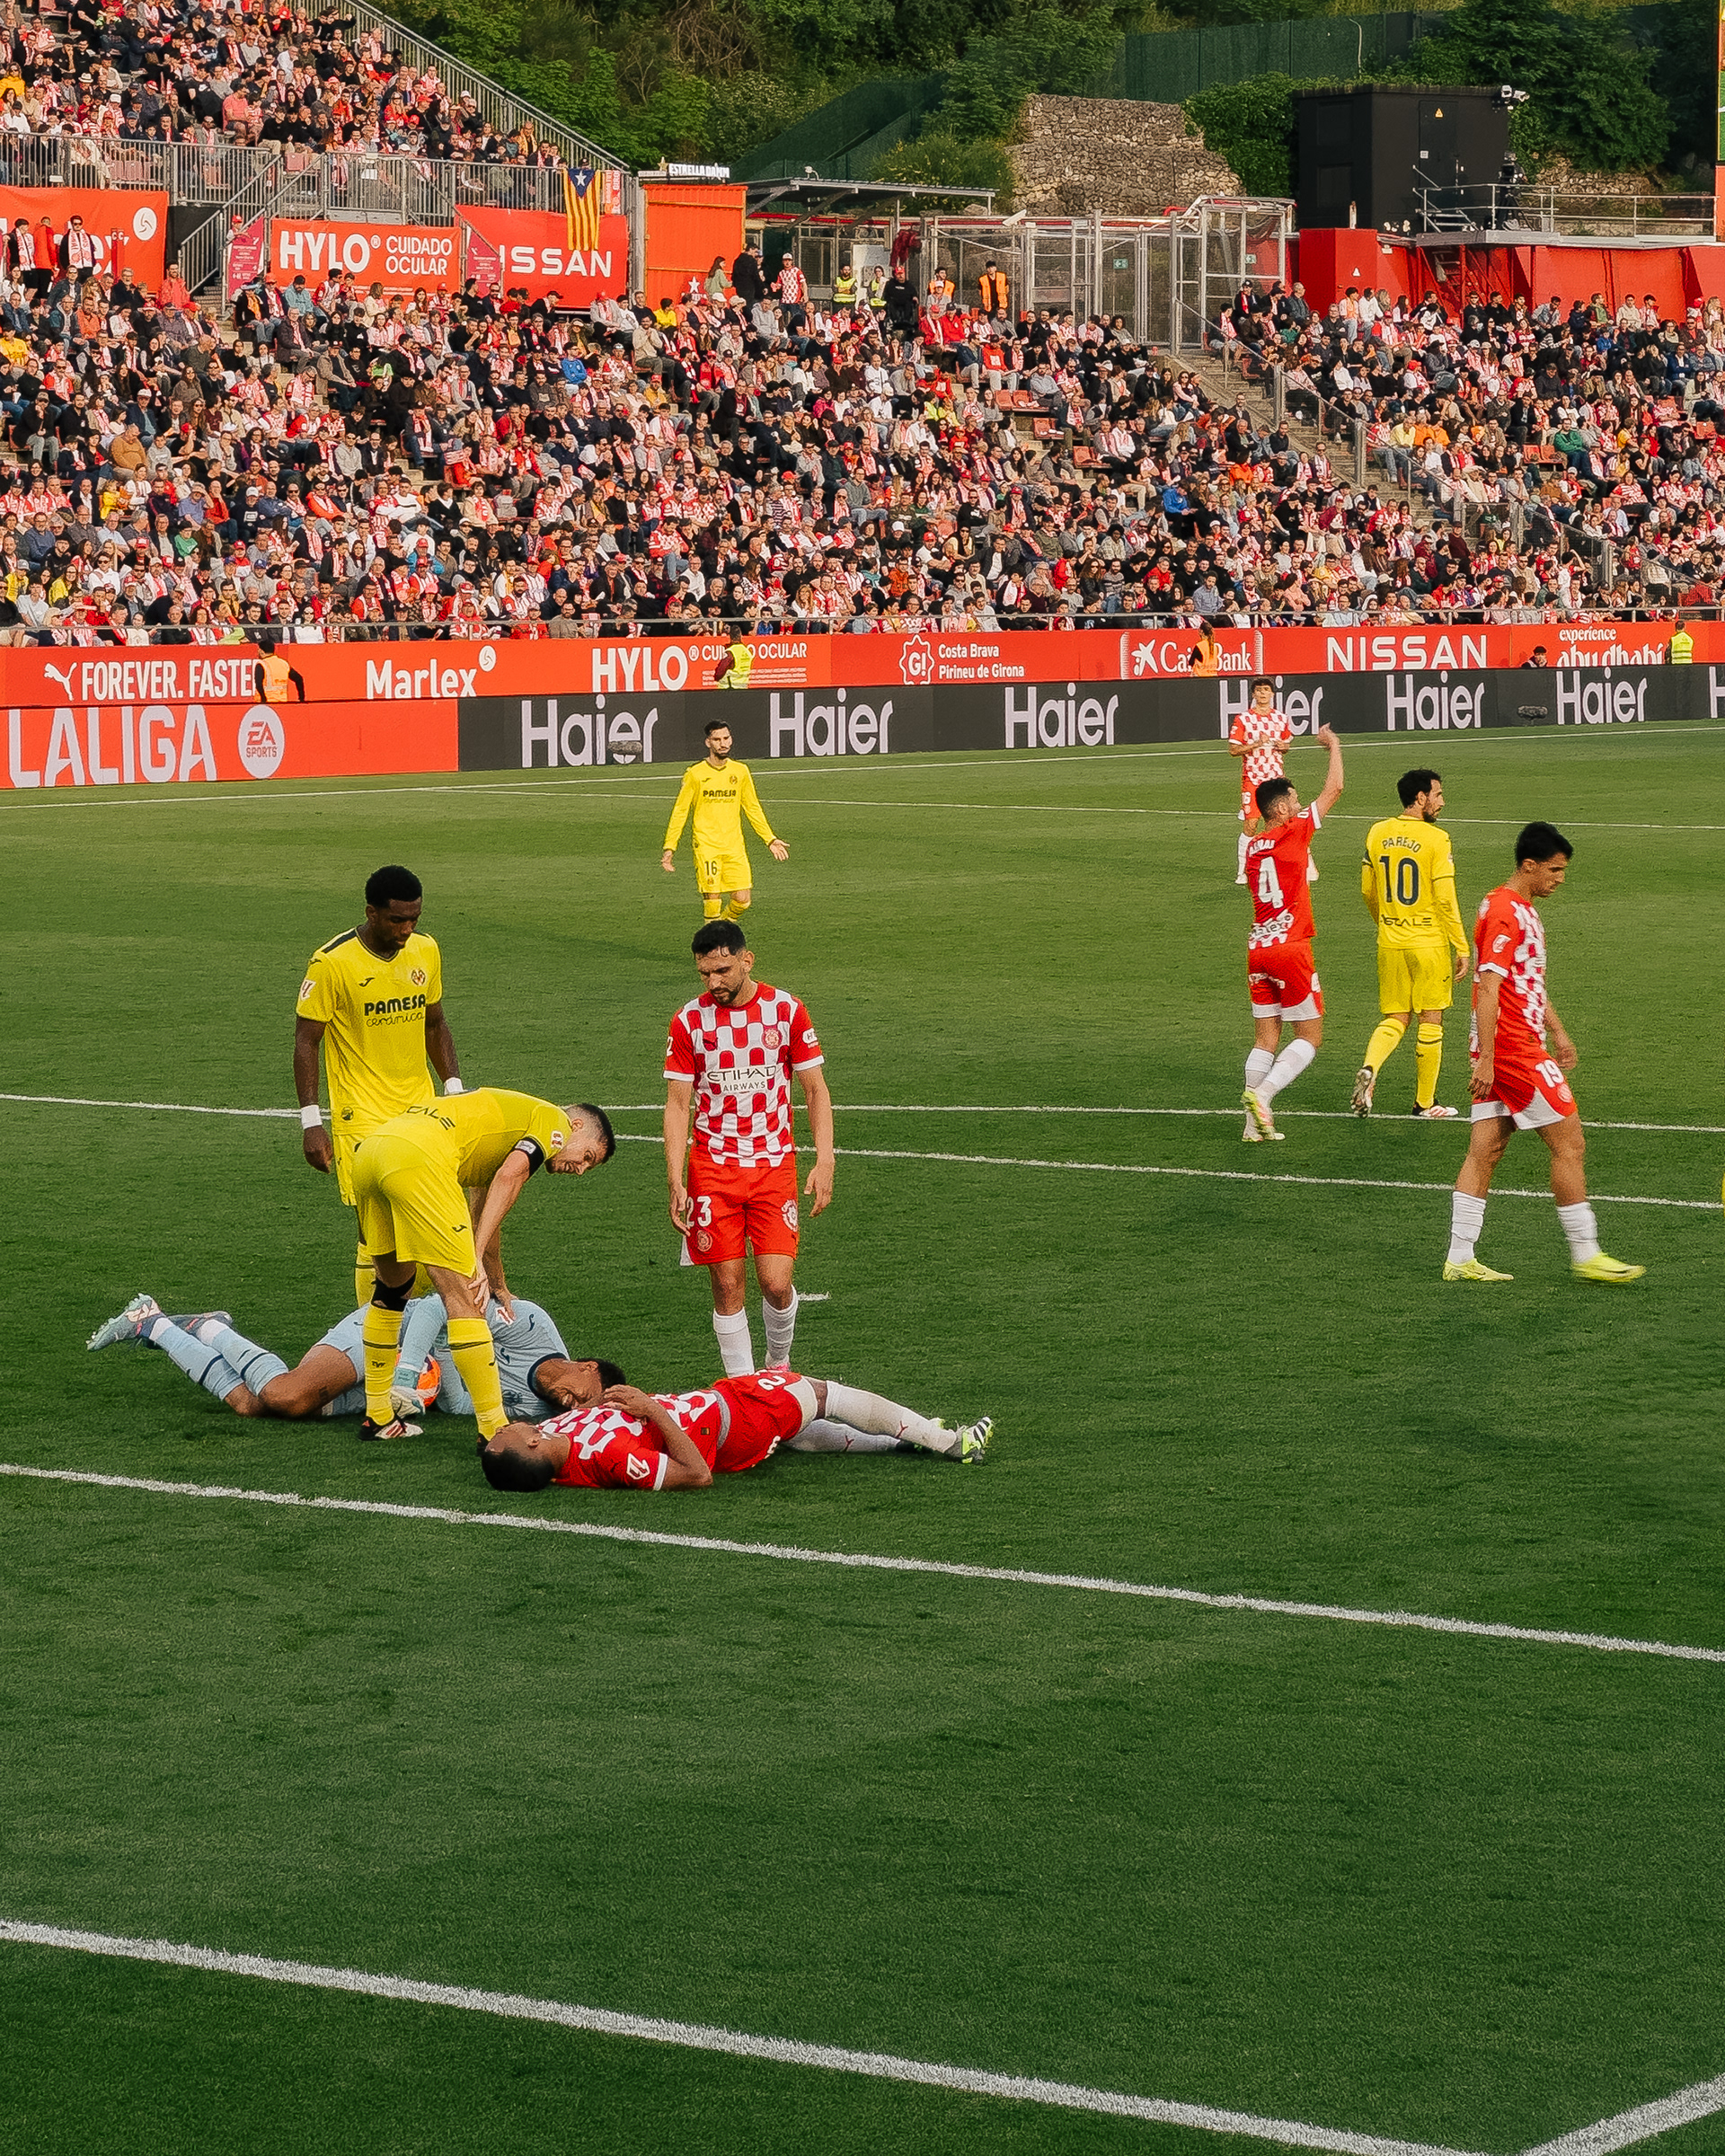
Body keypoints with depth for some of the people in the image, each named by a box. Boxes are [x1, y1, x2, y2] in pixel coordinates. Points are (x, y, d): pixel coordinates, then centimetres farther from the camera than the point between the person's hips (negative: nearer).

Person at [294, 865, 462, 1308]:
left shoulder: (426, 952, 6)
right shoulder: (332, 963, -11)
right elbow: (305, 1042, -7)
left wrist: (454, 1089, 8)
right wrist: (311, 1123, -11)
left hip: (421, 1108, 6)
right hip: (363, 1116, -6)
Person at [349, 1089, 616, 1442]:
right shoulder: (554, 1120, 12)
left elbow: (482, 1217, 42)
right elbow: (509, 1175, -6)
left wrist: (498, 1286, 49)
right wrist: (477, 1258, -10)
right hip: (418, 1157, -9)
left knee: (393, 1288, 26)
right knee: (463, 1295, -6)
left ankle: (377, 1416, 34)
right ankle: (494, 1430, -6)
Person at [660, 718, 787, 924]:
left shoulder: (740, 771, 9)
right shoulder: (695, 774, -1)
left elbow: (753, 808, 19)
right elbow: (680, 812, 3)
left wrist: (770, 839, 15)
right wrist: (669, 847, -2)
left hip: (735, 847, 3)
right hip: (706, 845, -3)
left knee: (743, 900, -4)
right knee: (712, 898, -12)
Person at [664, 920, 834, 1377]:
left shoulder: (786, 1009, 0)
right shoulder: (688, 1021, -1)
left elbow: (815, 1089, 4)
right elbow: (677, 1104, 1)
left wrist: (824, 1161, -6)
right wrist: (675, 1181, -8)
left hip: (774, 1164, 0)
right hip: (713, 1167, 0)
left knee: (776, 1283, -8)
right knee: (728, 1285, -3)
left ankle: (779, 1364, 19)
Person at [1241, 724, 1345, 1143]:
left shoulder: (1253, 847, 10)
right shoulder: (1294, 834, -8)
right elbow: (1334, 789, -4)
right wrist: (1333, 746, 10)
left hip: (1257, 949, 7)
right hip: (1290, 949, -7)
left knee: (1267, 1037, 9)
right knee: (1310, 1035, 3)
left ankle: (1255, 1123, 3)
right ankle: (1262, 1093, -14)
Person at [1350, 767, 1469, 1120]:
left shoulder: (1378, 833, 3)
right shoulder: (1435, 839, -13)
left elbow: (1367, 891, 11)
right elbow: (1445, 899, -15)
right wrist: (1462, 948, -8)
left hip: (1389, 942, 5)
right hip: (1429, 942, -5)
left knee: (1395, 1019, 12)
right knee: (1431, 1020, 7)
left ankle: (1369, 1068, -16)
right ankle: (1425, 1102, 14)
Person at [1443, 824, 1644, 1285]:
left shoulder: (1523, 910, 17)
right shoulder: (1505, 913, -17)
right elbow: (1488, 988, -22)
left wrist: (1558, 1032, 29)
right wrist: (1486, 1059, -25)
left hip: (1512, 1049, 10)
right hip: (1514, 1051, -10)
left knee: (1486, 1151, 7)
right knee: (1569, 1143, -4)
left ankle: (1460, 1259, 6)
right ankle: (1585, 1255, 2)